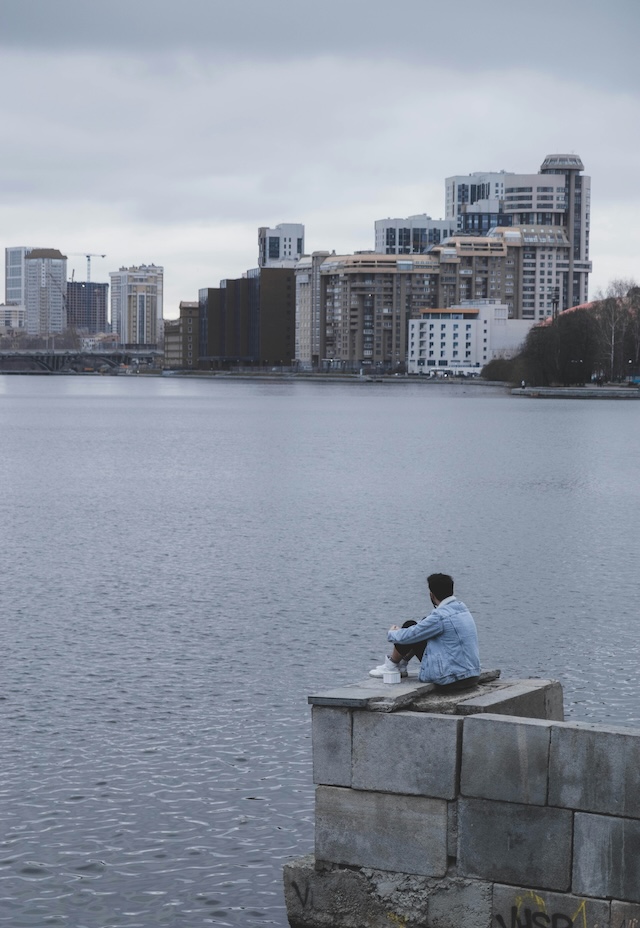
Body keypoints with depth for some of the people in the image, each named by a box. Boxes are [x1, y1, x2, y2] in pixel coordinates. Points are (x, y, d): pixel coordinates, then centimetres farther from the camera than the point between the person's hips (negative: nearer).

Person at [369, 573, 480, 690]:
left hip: (451, 680, -9)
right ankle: (401, 665, 34)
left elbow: (407, 636, -10)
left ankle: (391, 665, 21)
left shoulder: (441, 616, -20)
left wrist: (391, 633, 13)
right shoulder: (461, 608, 8)